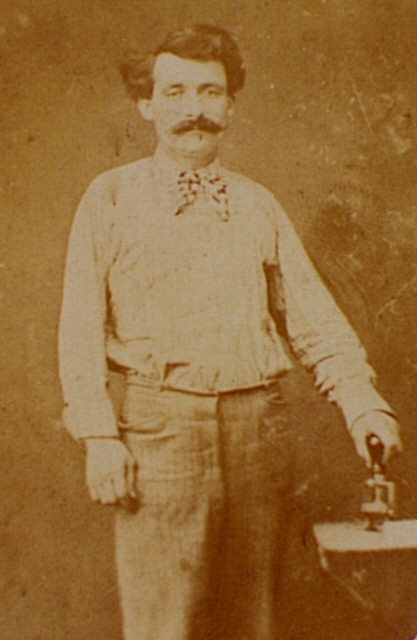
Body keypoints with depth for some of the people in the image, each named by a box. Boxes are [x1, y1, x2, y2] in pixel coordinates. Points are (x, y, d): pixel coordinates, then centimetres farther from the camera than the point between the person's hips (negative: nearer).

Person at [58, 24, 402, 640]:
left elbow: (314, 317, 9)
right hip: (162, 423, -3)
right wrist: (99, 435, -8)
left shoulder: (259, 204, 13)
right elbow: (81, 327, 1)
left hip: (260, 422, 3)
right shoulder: (112, 197, 5)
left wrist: (365, 406, -4)